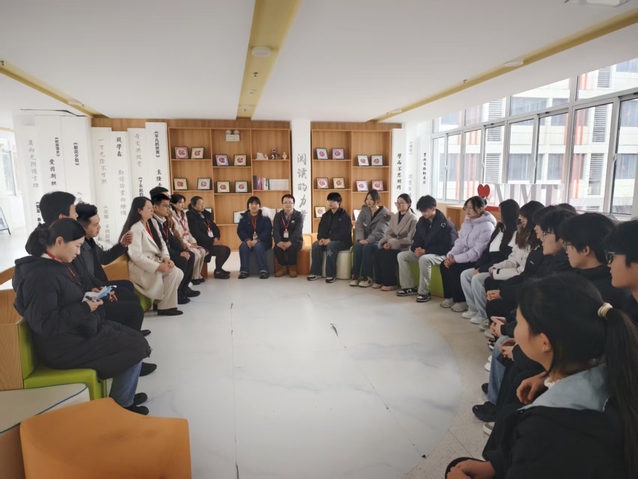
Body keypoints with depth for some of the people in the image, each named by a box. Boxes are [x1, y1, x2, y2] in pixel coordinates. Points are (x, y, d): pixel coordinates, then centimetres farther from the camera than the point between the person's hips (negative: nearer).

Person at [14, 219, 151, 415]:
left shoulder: (55, 264, 6)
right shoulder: (40, 275, -25)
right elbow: (45, 324, -30)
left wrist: (89, 296, 2)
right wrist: (85, 308, -23)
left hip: (77, 331, 10)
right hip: (64, 346, -10)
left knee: (135, 339, 8)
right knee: (137, 348, -11)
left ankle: (124, 396, 23)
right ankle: (120, 404, 10)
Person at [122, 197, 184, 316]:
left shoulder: (151, 224, 14)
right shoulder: (135, 228, -16)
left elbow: (161, 243, 11)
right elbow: (136, 256, -23)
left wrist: (166, 258, -9)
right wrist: (158, 266, -24)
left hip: (154, 262, 8)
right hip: (142, 267, -8)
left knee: (178, 273, -11)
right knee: (173, 273, -22)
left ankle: (164, 301, 3)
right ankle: (165, 306, -9)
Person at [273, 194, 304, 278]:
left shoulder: (299, 215, -3)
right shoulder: (278, 216, 5)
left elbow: (298, 231, -17)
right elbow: (275, 230, -8)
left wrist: (290, 242, -35)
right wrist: (279, 241, -30)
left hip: (295, 240, -2)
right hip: (282, 240, 2)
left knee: (291, 247, -35)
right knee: (277, 247, -29)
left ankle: (293, 267, -12)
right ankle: (284, 267, -8)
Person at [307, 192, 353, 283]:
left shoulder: (345, 216, -6)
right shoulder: (325, 215, 14)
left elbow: (344, 233, -16)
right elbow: (321, 229, 11)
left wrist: (330, 239, -25)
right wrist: (321, 238, -13)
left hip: (342, 241, -6)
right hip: (327, 240, 6)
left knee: (331, 245, -37)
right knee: (315, 245, -22)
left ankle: (331, 274, -32)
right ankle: (316, 272, -19)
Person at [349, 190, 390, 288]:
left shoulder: (384, 213, -5)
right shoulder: (364, 210, 9)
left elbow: (379, 231, -18)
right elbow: (358, 226, -2)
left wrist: (368, 240, -31)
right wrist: (360, 239, -20)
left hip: (378, 241, -4)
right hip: (365, 240, 4)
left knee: (367, 247, -34)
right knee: (357, 246, -29)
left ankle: (368, 277, -28)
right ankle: (355, 275, -26)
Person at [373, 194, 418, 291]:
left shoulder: (413, 219, -9)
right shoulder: (394, 216, 13)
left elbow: (410, 239, -16)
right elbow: (389, 233, 13)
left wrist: (393, 243, -20)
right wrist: (387, 242, -10)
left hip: (405, 247, -6)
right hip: (393, 245, 7)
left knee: (386, 255, -28)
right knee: (378, 253, -20)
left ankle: (390, 283, -13)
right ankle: (380, 280, -9)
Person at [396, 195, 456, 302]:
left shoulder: (446, 225, -17)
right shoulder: (422, 221, 4)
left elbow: (448, 247, -20)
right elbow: (417, 239, 12)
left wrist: (426, 251, -24)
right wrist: (416, 249, -13)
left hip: (441, 254, -8)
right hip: (423, 252, 8)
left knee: (424, 259, -38)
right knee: (401, 255, -5)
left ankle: (424, 292, -25)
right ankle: (409, 287, -2)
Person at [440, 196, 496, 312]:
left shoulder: (487, 226, -18)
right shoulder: (467, 222, 8)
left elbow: (477, 252, -24)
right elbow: (459, 242, 6)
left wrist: (455, 259, -25)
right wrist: (450, 255, -12)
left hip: (478, 261, -8)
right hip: (465, 257, 8)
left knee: (455, 269, -25)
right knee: (444, 265, -12)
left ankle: (462, 301, -7)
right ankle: (449, 296, 3)